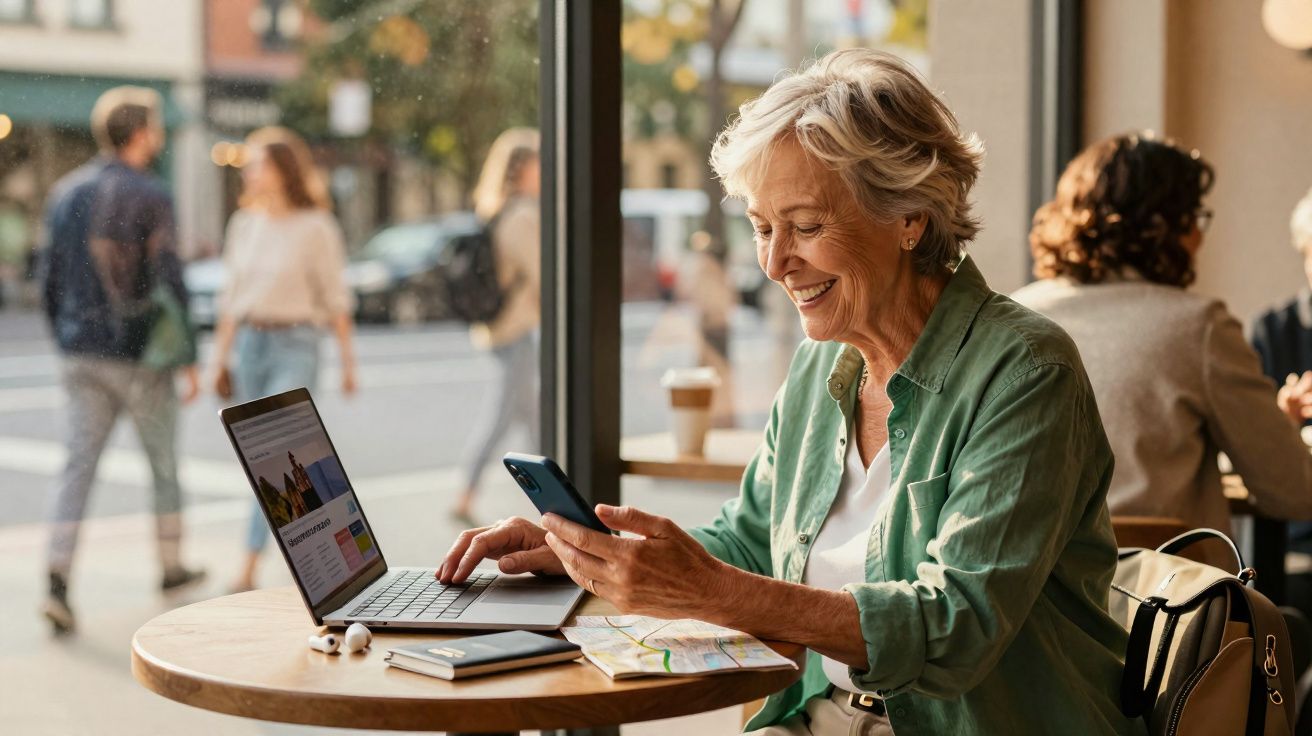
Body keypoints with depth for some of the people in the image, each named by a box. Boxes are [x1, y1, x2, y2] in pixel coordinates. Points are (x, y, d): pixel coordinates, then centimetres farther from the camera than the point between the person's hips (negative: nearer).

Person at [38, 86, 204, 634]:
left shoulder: (65, 193, 7)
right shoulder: (150, 198, -12)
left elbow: (49, 280, 10)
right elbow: (169, 286, -16)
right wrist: (189, 361, -9)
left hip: (80, 356, 5)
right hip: (138, 356, -5)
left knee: (79, 466, 2)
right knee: (164, 463, 13)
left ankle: (57, 581, -11)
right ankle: (171, 567, 28)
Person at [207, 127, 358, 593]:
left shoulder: (316, 227, -6)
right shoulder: (244, 224, 9)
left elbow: (336, 300, -3)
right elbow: (231, 296, 14)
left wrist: (347, 362, -2)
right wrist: (220, 357, 12)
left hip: (295, 347, -6)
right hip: (249, 345, 6)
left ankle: (250, 568, -13)